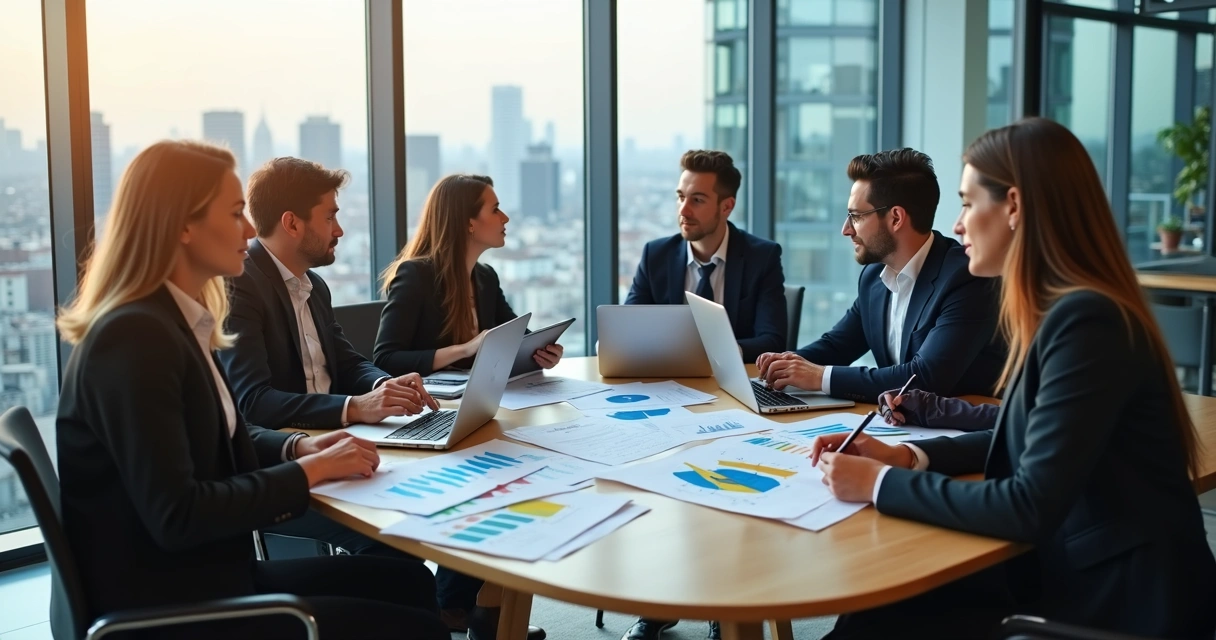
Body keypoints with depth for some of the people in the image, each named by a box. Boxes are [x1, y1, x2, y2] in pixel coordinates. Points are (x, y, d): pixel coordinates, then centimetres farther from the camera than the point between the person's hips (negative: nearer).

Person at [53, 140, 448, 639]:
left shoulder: (177, 321, 8)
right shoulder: (135, 339, -22)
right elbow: (176, 517, -25)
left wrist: (299, 446, 0)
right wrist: (308, 471, -17)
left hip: (200, 577, 10)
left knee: (409, 582, 11)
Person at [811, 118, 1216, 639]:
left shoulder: (1087, 322, -23)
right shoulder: (1058, 309, 6)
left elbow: (1030, 507, -26)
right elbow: (1020, 438, 18)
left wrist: (881, 484, -16)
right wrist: (907, 456, 4)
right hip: (1066, 569, 8)